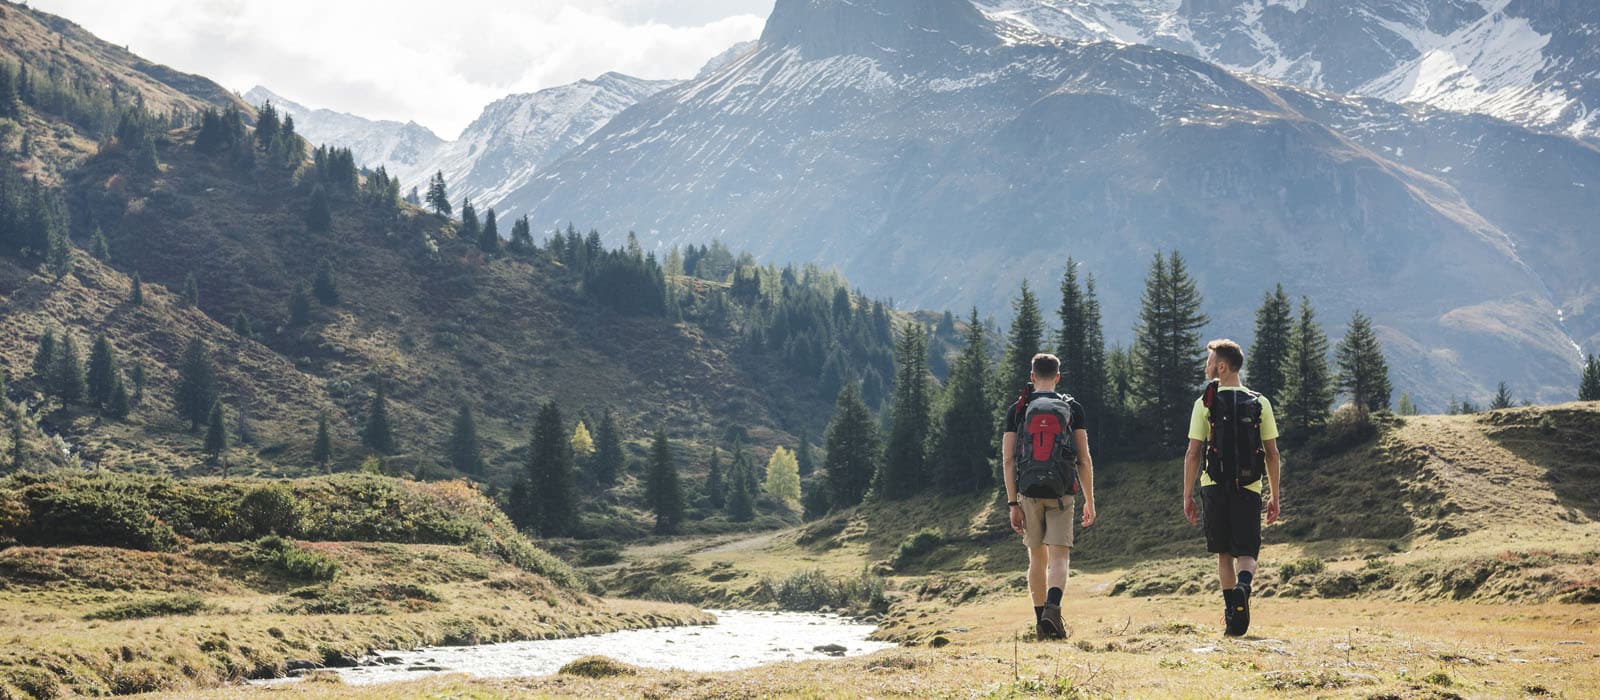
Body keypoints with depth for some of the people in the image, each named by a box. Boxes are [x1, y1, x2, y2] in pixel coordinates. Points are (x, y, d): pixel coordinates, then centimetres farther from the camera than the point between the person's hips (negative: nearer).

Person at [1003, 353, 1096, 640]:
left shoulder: (1017, 410, 3)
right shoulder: (1073, 408, 3)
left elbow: (1008, 459, -2)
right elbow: (1085, 459, 1)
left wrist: (1013, 504, 0)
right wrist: (1089, 501, 7)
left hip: (1029, 492, 1)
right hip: (1061, 494, -1)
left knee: (1037, 557, 14)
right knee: (1059, 557, -3)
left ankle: (1041, 620, 17)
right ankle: (1052, 607, -28)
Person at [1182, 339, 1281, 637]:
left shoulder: (1205, 404, -2)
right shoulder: (1260, 403, 5)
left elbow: (1193, 454, -4)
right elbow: (1272, 454, 5)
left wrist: (1188, 496, 3)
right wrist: (1275, 496, 12)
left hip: (1214, 487, -1)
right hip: (1249, 489, 1)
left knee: (1224, 553, 12)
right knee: (1246, 553, 4)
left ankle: (1231, 612, 10)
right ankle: (1243, 586, -28)